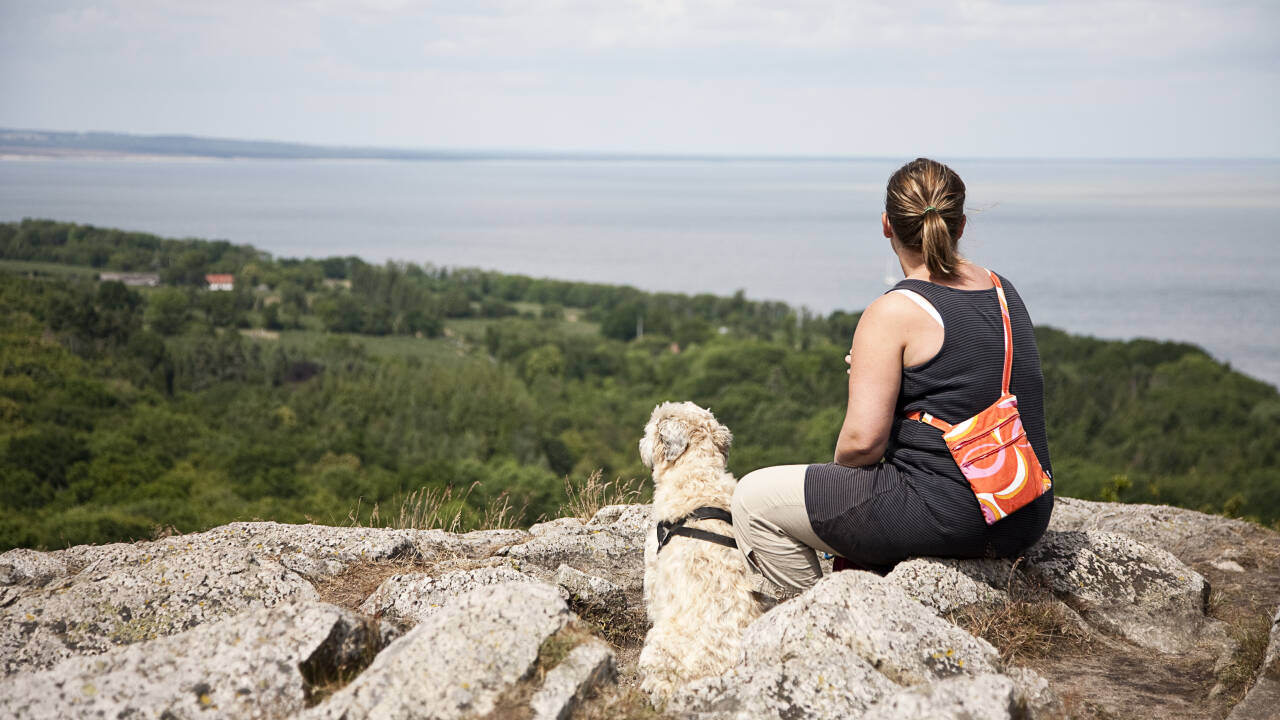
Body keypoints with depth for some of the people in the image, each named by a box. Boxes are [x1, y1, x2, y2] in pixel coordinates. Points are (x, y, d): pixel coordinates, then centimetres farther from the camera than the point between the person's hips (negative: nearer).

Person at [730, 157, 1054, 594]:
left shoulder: (892, 313, -14)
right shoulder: (1004, 292, 9)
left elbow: (862, 440, -19)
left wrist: (841, 466, 3)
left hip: (945, 517, -8)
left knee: (753, 499, 5)